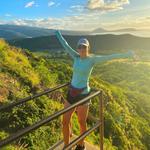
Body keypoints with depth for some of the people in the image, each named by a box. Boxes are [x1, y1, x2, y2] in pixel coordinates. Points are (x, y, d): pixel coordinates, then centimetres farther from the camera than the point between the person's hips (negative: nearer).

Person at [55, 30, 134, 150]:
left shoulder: (92, 59, -10)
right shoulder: (76, 57, 2)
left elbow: (108, 57, -20)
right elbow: (65, 45, 12)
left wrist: (126, 55, -31)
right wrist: (58, 33, 23)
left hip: (83, 95, -4)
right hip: (71, 93, 5)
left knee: (82, 122, 13)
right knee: (65, 122, 10)